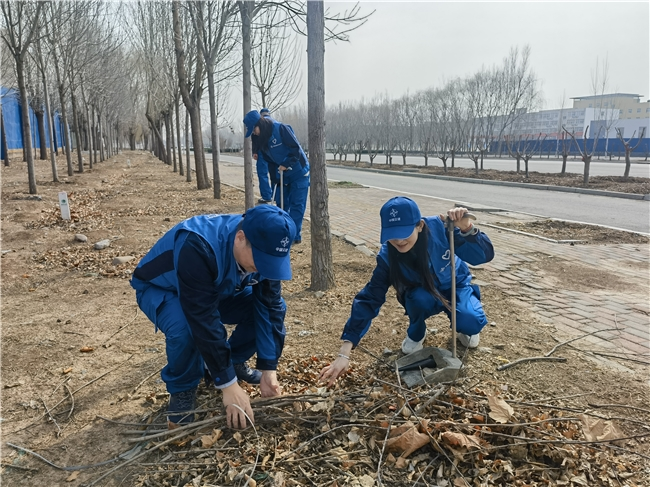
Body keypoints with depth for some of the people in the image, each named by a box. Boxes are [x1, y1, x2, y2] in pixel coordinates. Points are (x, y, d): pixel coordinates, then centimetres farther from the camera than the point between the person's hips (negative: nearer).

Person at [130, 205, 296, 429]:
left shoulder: (264, 247, -22)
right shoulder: (198, 247, -42)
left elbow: (269, 306, -18)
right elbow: (204, 320, -41)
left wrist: (269, 368, -21)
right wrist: (228, 383, -37)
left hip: (218, 289, 5)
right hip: (160, 289, -5)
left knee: (274, 308, -13)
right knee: (185, 330, -37)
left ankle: (233, 362, 9)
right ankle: (182, 390, -6)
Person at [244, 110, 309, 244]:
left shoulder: (281, 128, -21)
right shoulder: (261, 139, 1)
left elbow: (296, 148, -21)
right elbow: (270, 160, 7)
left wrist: (286, 164, -22)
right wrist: (274, 178, 2)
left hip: (299, 172, -7)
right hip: (283, 174, 7)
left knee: (297, 205, -6)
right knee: (282, 203, 9)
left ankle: (295, 235, -2)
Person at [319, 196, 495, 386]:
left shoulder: (439, 228, -31)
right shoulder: (387, 255, -29)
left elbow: (485, 255, -27)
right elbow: (369, 299, -31)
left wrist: (467, 228, -49)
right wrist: (344, 354, -38)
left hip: (455, 286, 0)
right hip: (424, 295, 0)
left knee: (471, 322, -29)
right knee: (420, 297, -35)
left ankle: (462, 327, 11)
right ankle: (416, 334, 0)